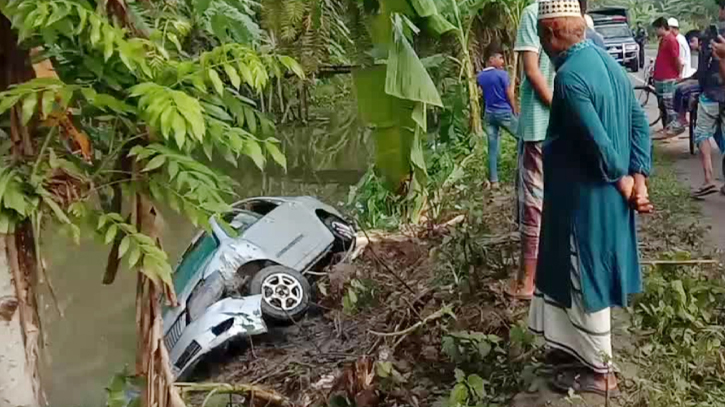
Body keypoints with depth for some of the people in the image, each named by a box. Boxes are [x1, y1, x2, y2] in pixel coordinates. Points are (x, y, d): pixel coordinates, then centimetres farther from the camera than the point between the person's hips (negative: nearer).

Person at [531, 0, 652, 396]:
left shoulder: (569, 76, -23)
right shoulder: (608, 62, 6)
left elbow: (599, 144, -26)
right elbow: (640, 124, 6)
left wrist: (625, 183, -10)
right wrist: (639, 181, 1)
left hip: (585, 200, -9)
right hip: (608, 198, 9)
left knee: (586, 281, 7)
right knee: (587, 277, 21)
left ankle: (598, 371, 23)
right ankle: (578, 347, 38)